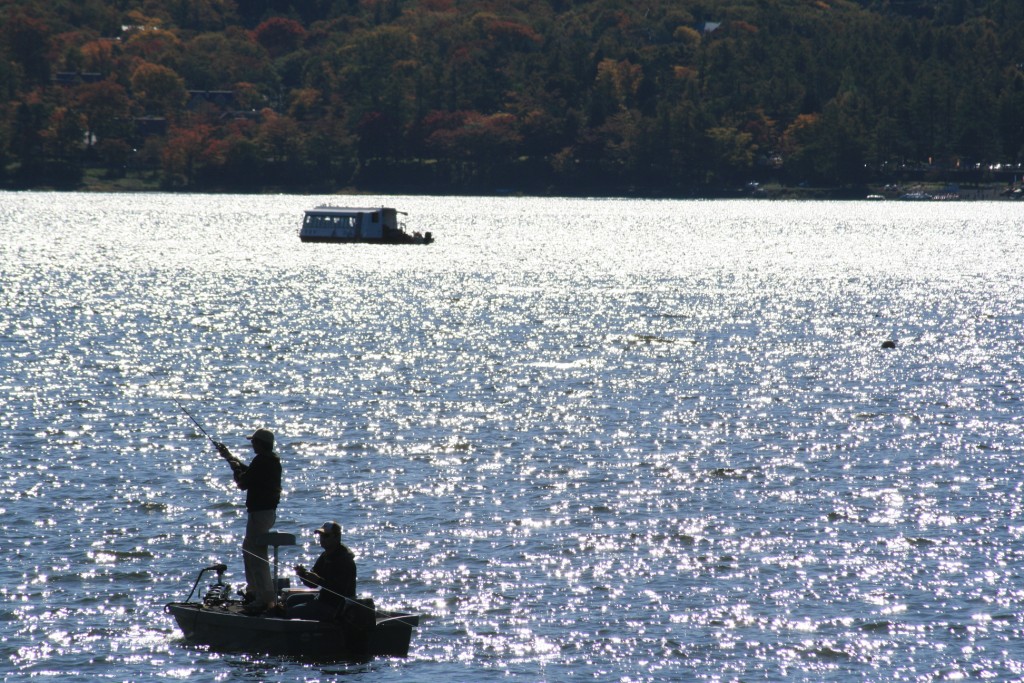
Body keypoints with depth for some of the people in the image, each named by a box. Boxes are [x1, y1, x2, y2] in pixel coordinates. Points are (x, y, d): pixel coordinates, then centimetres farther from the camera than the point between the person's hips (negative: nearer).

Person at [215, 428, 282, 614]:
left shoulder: (261, 461, -19)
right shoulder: (273, 460, 12)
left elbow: (243, 483, -17)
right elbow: (250, 472, 27)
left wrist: (235, 469, 3)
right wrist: (230, 457, 32)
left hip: (260, 513, -10)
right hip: (269, 510, 10)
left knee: (257, 555, -9)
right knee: (249, 549, 23)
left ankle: (266, 599, -12)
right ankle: (255, 591, 29)